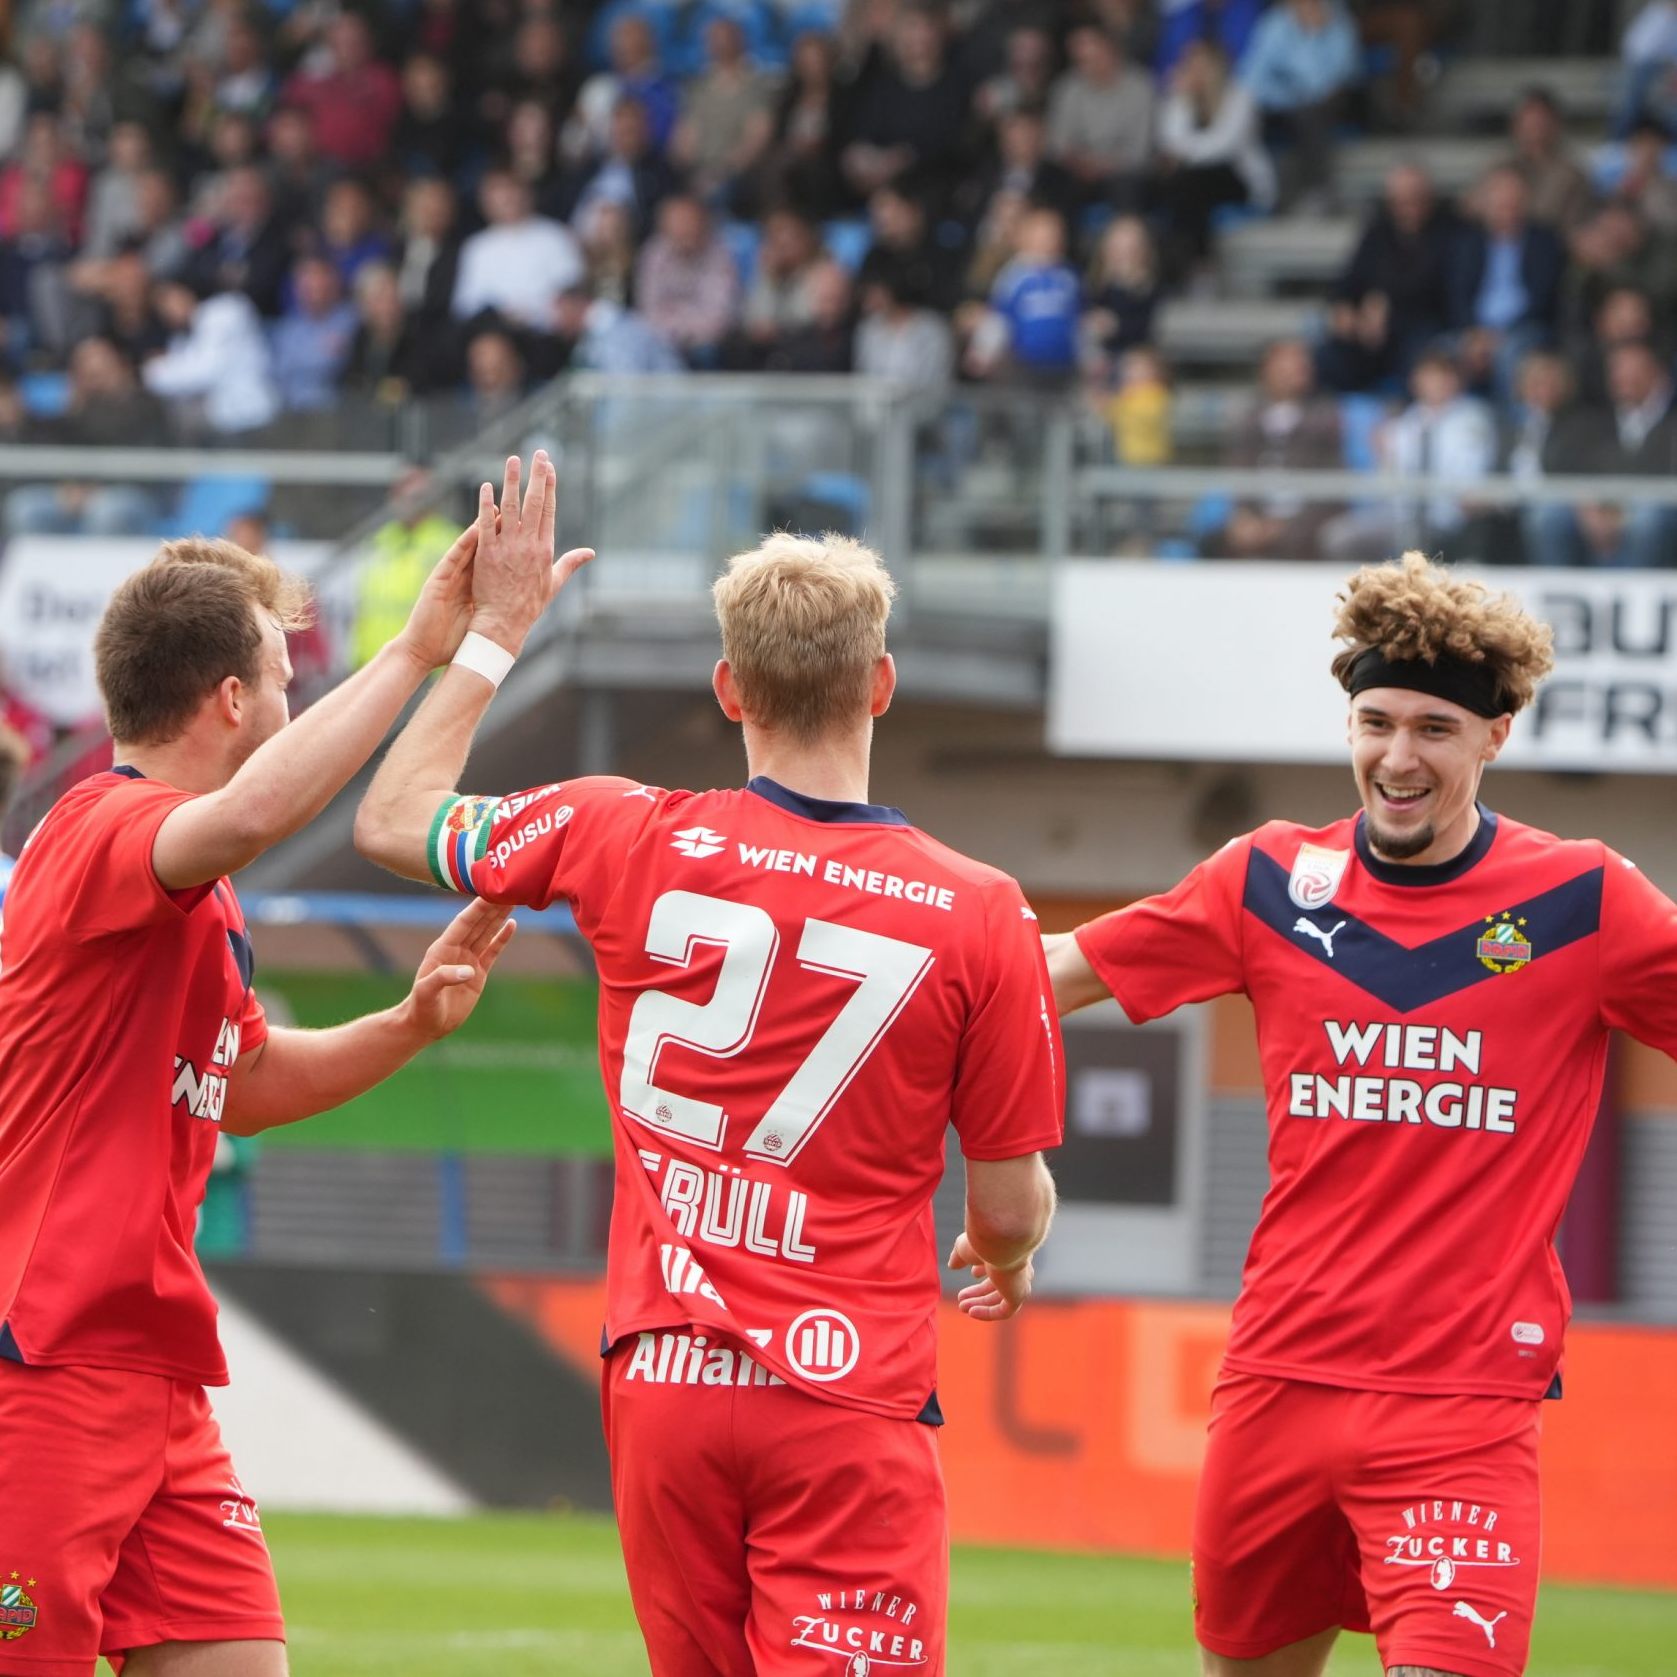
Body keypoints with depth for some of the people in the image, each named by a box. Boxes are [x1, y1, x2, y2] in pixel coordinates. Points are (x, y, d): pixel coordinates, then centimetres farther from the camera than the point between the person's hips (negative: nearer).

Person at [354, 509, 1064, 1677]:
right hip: (850, 1399, -3)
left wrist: (494, 633, 26)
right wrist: (1006, 1258, 26)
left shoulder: (631, 843, -2)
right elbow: (1012, 1208, 1)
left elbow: (392, 820, 16)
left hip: (663, 1378, 3)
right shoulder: (979, 914, -7)